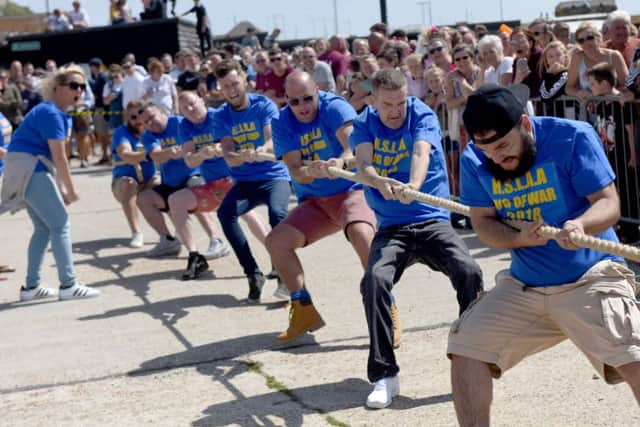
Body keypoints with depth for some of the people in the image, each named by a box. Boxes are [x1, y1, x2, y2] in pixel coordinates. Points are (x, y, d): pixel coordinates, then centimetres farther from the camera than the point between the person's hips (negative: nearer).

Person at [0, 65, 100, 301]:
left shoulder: (61, 114, 15)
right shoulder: (51, 113, -16)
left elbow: (56, 157, 13)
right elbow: (59, 157, -17)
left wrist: (61, 188, 8)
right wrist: (71, 190, -11)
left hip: (30, 170, 10)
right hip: (29, 169, -10)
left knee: (44, 227, 14)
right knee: (60, 224, -7)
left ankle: (31, 286, 18)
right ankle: (69, 285, -6)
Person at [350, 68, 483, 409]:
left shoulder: (422, 116, -2)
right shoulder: (364, 125, 4)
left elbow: (421, 154, -23)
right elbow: (363, 165, -16)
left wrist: (413, 185, -46)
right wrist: (379, 182, -41)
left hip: (432, 220, -1)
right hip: (391, 228, 1)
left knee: (468, 271, -27)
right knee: (375, 280, -27)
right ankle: (384, 376, -17)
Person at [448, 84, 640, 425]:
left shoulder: (572, 137, -14)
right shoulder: (474, 161, -4)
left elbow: (609, 204, -15)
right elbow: (483, 223, 0)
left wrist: (581, 225, -37)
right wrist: (518, 238, -22)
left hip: (590, 278, -5)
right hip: (522, 286, 5)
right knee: (466, 348, -2)